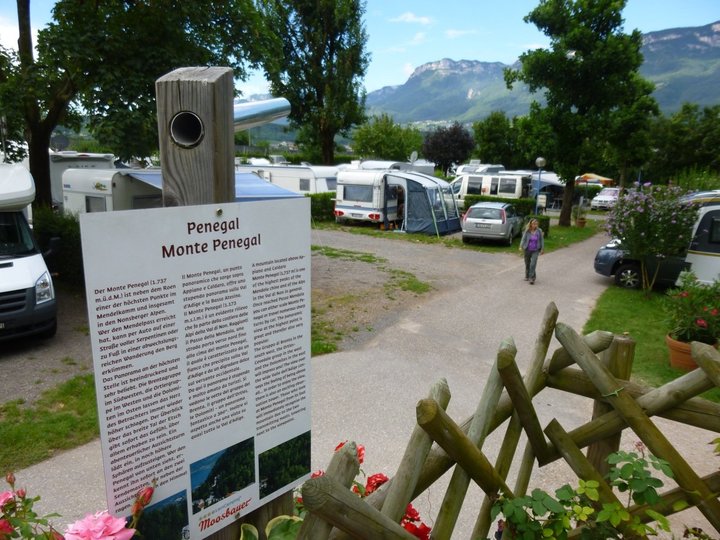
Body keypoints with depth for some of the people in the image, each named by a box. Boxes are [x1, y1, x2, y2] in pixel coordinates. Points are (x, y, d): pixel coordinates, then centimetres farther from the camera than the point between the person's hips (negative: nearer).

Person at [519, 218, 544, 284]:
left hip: (535, 250, -1)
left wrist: (542, 249, 5)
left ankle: (532, 278, -8)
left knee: (533, 264, -13)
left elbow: (542, 240, 3)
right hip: (527, 250, 1)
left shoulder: (539, 231, -5)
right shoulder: (527, 231, -8)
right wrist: (521, 247, -24)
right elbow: (523, 239, -9)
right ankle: (527, 276, 33)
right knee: (527, 264, 13)